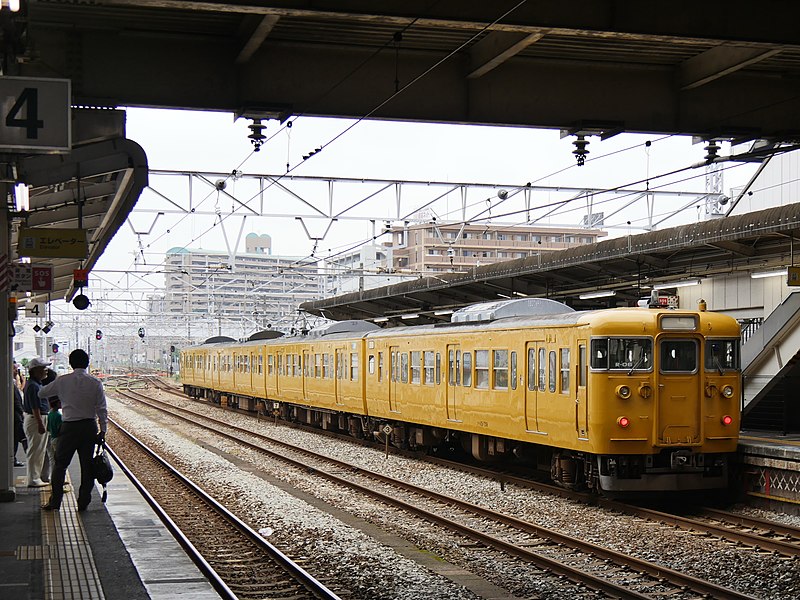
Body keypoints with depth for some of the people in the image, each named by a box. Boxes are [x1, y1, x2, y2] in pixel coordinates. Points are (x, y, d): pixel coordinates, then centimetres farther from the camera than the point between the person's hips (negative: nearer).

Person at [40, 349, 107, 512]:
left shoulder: (62, 381, -3)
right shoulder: (95, 383, -3)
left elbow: (41, 393, 10)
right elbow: (102, 409, -4)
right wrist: (103, 430, 2)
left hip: (69, 427, -1)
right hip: (89, 426, 1)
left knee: (60, 464, 8)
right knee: (87, 465, 8)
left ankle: (55, 501, 7)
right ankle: (83, 502, 11)